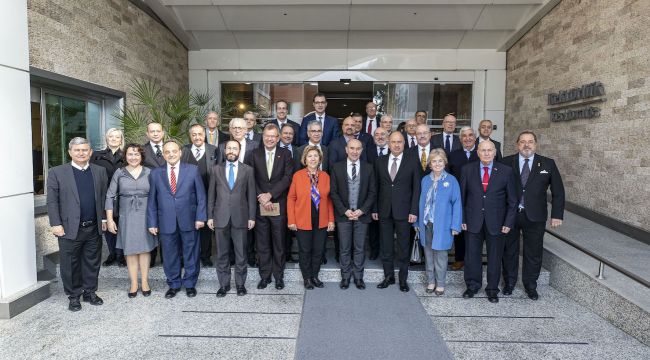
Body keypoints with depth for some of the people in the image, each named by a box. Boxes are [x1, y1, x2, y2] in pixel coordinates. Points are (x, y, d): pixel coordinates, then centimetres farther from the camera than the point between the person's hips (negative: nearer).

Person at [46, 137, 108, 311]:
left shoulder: (100, 171, 7)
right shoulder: (56, 172, -1)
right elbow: (52, 200, -3)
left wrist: (103, 218, 7)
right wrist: (56, 224, -8)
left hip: (94, 228, 3)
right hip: (70, 228, -2)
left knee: (92, 263, 12)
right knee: (70, 265, 9)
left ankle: (90, 292, 28)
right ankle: (73, 296, 24)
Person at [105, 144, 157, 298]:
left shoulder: (148, 173, 1)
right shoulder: (119, 173, 1)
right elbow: (110, 196, 2)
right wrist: (109, 219, -3)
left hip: (145, 216, 0)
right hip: (126, 217, 0)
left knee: (145, 248, 6)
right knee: (130, 250, 6)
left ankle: (144, 282, 17)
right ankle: (134, 283, 16)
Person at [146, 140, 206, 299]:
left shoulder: (193, 170, 1)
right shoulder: (155, 173, 5)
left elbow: (201, 195, 0)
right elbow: (151, 200, 5)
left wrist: (200, 217, -6)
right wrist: (152, 223, 1)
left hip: (189, 220, -1)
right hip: (166, 223, 1)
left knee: (191, 254, 10)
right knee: (170, 256, 11)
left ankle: (190, 284, 27)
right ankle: (174, 284, 29)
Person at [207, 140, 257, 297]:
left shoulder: (247, 170, 3)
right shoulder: (216, 169, 6)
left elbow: (251, 195, 2)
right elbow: (211, 194, 6)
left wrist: (252, 217, -3)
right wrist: (210, 216, 2)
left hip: (240, 217, -1)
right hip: (221, 217, 1)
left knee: (241, 253, 7)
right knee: (222, 254, 9)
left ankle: (240, 283, 20)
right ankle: (224, 284, 21)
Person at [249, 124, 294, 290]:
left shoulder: (285, 154, 3)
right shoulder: (255, 154, 7)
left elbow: (287, 177, -7)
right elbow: (252, 178, 2)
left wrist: (270, 194, -14)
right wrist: (261, 198, -10)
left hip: (279, 205, -1)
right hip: (260, 205, 1)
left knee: (279, 243, 7)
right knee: (262, 244, 8)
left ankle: (278, 276, 19)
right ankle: (264, 275, 20)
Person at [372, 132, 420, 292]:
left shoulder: (412, 163, 0)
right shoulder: (380, 162, 6)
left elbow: (416, 189, -1)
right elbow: (376, 187, 7)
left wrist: (414, 211, -8)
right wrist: (374, 209, 3)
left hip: (403, 212, -2)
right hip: (384, 211, 2)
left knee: (404, 247, 7)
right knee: (386, 246, 10)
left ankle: (403, 279, 21)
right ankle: (389, 276, 24)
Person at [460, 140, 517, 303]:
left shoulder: (506, 171, -2)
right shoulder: (467, 170, -1)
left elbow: (512, 200, 1)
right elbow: (462, 196, 2)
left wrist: (509, 222, -5)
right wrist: (461, 219, -2)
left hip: (496, 222, 0)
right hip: (473, 221, 1)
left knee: (495, 257, 10)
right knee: (472, 255, 10)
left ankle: (492, 289, 27)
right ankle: (472, 285, 28)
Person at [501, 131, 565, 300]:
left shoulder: (548, 164, 0)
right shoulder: (506, 162, -3)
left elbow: (558, 191, 3)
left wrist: (557, 215, -3)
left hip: (535, 217, 0)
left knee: (534, 253, 10)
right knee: (509, 251, 13)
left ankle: (530, 285, 29)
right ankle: (509, 282, 31)